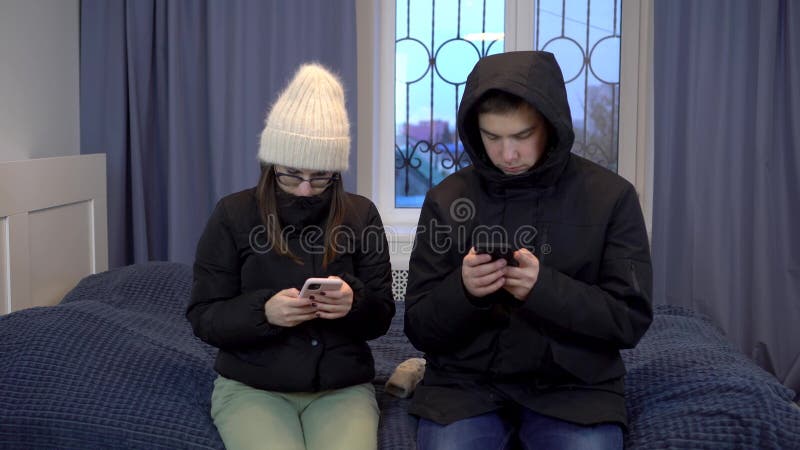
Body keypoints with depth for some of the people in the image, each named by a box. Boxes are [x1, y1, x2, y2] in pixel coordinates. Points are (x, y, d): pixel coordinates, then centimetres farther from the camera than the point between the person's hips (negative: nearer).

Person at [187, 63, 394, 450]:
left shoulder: (361, 215, 1)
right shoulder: (233, 214, -3)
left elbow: (381, 319, 3)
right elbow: (203, 316, -3)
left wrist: (354, 302, -20)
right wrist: (263, 311, -23)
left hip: (343, 387, 1)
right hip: (251, 386, -1)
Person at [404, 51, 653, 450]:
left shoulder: (610, 196, -2)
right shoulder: (446, 199, 0)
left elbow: (630, 319, -4)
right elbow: (420, 329, 2)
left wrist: (545, 289, -20)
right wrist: (463, 290, -19)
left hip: (573, 385, 0)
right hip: (465, 382, 1)